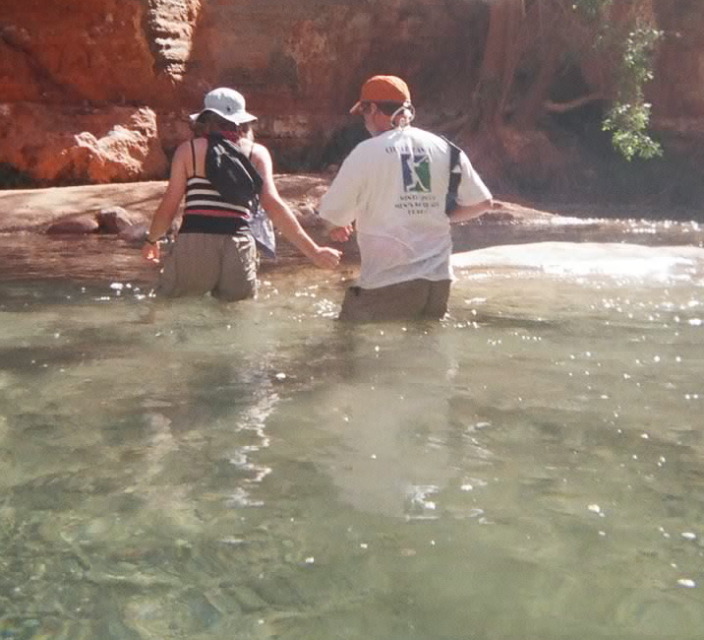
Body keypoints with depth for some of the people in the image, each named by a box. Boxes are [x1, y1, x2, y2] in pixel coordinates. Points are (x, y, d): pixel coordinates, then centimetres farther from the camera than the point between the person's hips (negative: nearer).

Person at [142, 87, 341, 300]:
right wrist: (313, 251, -1)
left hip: (193, 243, -1)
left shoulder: (189, 150, 10)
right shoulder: (257, 153, 10)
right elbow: (273, 205, -1)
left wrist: (151, 240, 26)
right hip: (239, 246, 1)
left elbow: (169, 206, 7)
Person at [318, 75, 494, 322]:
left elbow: (333, 216, -4)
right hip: (438, 280, 6)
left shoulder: (367, 153, -8)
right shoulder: (444, 149, 5)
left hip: (388, 284, -5)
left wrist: (338, 226, 18)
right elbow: (482, 202, 10)